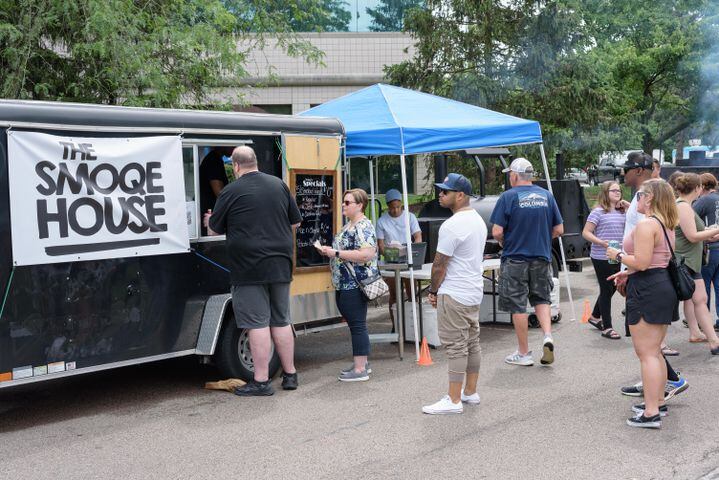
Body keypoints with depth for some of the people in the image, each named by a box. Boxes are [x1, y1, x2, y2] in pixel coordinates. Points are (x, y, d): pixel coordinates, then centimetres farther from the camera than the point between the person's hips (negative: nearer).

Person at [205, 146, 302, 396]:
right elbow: (295, 222, 13)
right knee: (281, 321, 14)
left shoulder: (231, 192, -8)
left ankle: (261, 381, 1)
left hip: (249, 269, -5)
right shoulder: (279, 185, 6)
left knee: (258, 324, -2)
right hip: (280, 267, 5)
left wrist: (209, 220, 25)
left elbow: (214, 230, 2)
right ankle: (290, 374, 20)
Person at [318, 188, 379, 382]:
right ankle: (362, 363, 25)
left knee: (357, 325, -5)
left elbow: (365, 255, -26)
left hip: (355, 285, -10)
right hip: (344, 285, 10)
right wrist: (329, 250, 11)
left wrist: (336, 253, -21)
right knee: (355, 324, 15)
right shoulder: (348, 225, 17)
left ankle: (360, 370, 0)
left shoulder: (363, 227, -14)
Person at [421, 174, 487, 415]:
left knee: (456, 347, -6)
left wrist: (433, 290, 0)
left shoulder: (452, 226, -19)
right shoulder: (478, 220, 11)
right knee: (472, 343, 15)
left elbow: (439, 264, -15)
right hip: (474, 291, 10)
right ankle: (471, 392, 24)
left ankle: (454, 400, -2)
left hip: (454, 295, -10)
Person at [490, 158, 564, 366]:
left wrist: (506, 244, 6)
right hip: (542, 258, 4)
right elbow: (559, 230, 6)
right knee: (542, 299, 19)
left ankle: (524, 353, 12)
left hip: (515, 259, -4)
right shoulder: (546, 196, 3)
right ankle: (548, 336, -3)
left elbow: (497, 232, -14)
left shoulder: (508, 197, -10)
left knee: (518, 306, 5)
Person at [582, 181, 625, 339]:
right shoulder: (598, 212, -10)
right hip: (601, 257, -7)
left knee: (612, 288, 16)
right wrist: (601, 242, -24)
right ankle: (607, 328, 8)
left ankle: (595, 317, 36)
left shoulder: (622, 212, 10)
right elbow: (586, 233, -12)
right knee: (606, 290, -1)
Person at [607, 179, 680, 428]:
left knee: (646, 353, -6)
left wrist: (618, 255, -7)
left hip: (647, 291, -10)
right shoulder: (666, 225, 15)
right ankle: (658, 402, 28)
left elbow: (641, 262, -23)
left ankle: (651, 414, -5)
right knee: (655, 351, 19)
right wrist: (628, 273, 19)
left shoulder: (646, 224, -17)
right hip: (664, 286, 10)